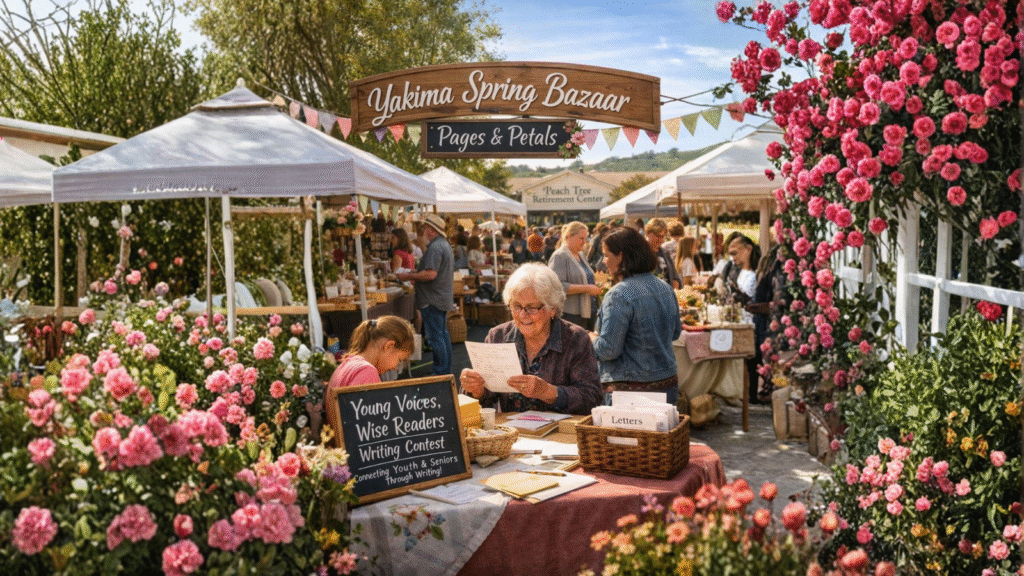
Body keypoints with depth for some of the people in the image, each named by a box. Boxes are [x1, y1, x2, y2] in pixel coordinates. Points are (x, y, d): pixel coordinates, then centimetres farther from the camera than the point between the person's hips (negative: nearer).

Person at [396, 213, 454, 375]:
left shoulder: (435, 248, -19)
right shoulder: (444, 244, 16)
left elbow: (430, 274, -28)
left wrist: (409, 276, -17)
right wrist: (415, 273, 16)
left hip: (433, 300, -11)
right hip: (444, 297, 11)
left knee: (435, 338, -6)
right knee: (443, 334, 17)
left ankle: (441, 374, -2)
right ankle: (447, 371, 24)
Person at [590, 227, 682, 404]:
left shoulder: (619, 295, -18)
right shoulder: (666, 288, 7)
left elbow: (608, 350, -20)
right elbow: (675, 333, 20)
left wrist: (592, 338, 0)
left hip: (629, 388, -8)